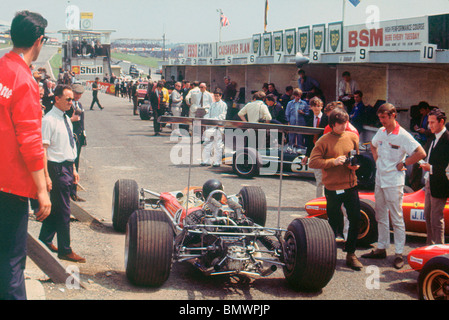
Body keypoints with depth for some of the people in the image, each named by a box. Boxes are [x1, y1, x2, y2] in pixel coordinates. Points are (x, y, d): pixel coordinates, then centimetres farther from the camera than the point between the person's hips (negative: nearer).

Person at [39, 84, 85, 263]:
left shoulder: (66, 119, 12)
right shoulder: (49, 120, -15)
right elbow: (42, 149, -17)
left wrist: (73, 169, 19)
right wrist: (46, 176, -21)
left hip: (67, 167, 9)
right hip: (57, 169, -9)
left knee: (55, 207, 17)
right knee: (63, 211, -3)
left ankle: (45, 240, 31)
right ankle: (65, 250, 6)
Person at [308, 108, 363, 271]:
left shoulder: (353, 137, 6)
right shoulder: (324, 140, -5)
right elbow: (313, 162, -9)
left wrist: (355, 165, -4)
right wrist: (333, 161, -18)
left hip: (351, 185, 4)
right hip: (332, 188, -3)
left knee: (356, 219, 3)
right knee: (334, 222, 5)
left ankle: (351, 254, 17)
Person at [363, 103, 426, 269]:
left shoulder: (403, 135, -14)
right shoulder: (381, 132, 6)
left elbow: (421, 153, -19)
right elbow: (373, 145, 28)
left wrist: (403, 164, -14)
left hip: (394, 182, -7)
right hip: (379, 179, 7)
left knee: (396, 218, -2)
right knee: (381, 217, 15)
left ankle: (399, 254, 3)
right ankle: (381, 249, 26)